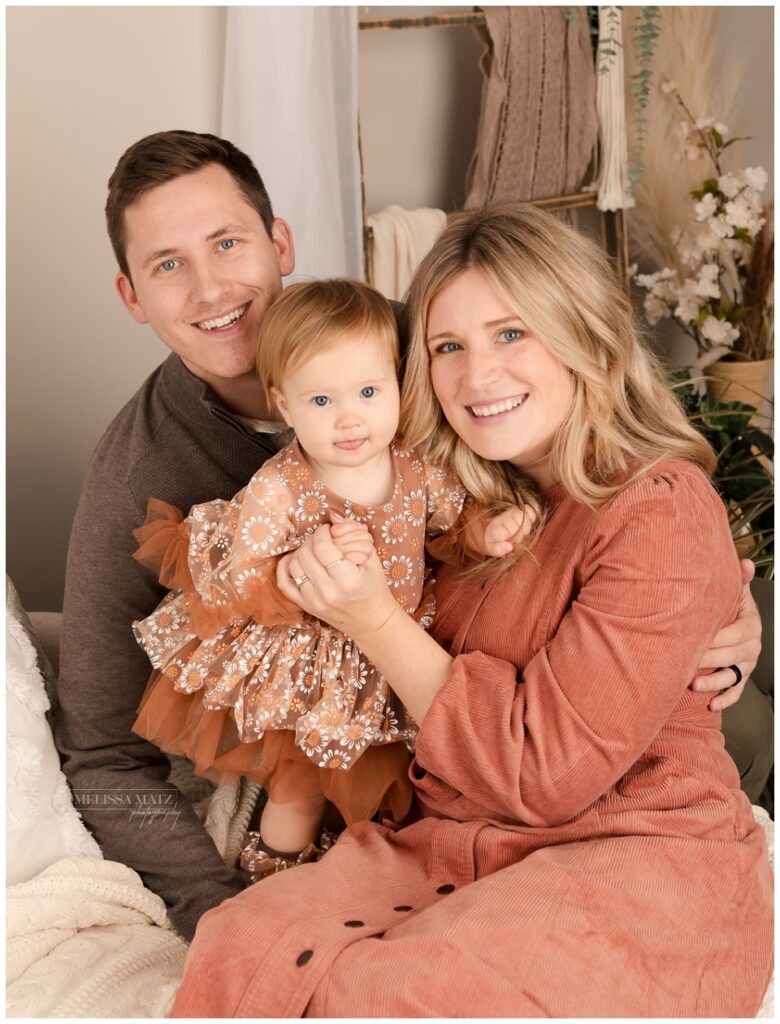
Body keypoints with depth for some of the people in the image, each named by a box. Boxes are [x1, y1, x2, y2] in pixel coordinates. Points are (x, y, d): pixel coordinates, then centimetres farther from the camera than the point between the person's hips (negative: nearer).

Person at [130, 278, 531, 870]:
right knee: (303, 788, 11)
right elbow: (237, 589, -25)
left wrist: (488, 533, -16)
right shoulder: (277, 491, -26)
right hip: (303, 681, -4)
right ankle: (279, 878, 40)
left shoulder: (418, 469, -13)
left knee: (389, 780, 22)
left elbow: (452, 520, 6)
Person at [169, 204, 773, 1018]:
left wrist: (376, 622, -17)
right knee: (238, 949, -19)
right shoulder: (471, 499, 8)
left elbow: (548, 770, -16)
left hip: (638, 862, -5)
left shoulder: (664, 514, -13)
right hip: (453, 841, 6)